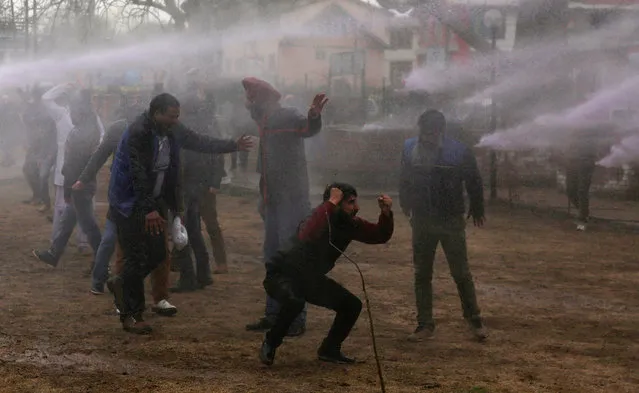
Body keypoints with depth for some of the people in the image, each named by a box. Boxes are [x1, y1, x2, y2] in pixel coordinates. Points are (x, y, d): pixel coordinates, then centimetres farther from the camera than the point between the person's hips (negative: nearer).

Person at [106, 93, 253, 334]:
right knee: (137, 259, -6)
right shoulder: (138, 133, -22)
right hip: (130, 203, -8)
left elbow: (200, 143, 14)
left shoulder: (172, 131, 0)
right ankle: (131, 315, 6)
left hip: (154, 201, 8)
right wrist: (149, 210, -29)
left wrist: (234, 146, 14)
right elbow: (138, 174, -26)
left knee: (157, 254, 6)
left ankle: (121, 283, 30)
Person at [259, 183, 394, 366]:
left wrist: (386, 213, -19)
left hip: (310, 277, 8)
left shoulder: (351, 223, -6)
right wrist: (331, 204, -46)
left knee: (352, 305, -1)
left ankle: (329, 350, 16)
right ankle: (270, 344, -12)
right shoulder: (321, 217, -28)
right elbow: (307, 236, -52)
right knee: (294, 302, -38)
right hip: (281, 275, -7)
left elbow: (380, 236, 0)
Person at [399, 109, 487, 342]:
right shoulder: (410, 149, -4)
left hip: (452, 221, -3)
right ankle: (425, 325, 16)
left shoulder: (459, 152, -12)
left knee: (461, 273, 3)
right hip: (422, 221, 3)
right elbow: (404, 180, 12)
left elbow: (474, 182, -1)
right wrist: (405, 203, 15)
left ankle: (474, 320, 18)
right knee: (422, 275, 7)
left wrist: (477, 210, 6)